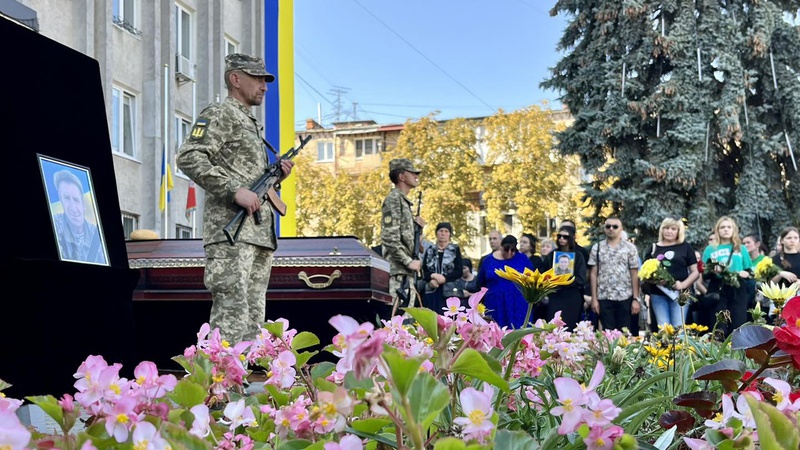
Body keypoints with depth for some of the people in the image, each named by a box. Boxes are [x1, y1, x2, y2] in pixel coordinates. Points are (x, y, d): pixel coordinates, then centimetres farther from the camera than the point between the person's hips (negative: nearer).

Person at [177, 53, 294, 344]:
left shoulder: (253, 125, 27)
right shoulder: (219, 115, 0)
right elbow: (189, 158, -15)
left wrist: (277, 175, 12)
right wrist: (235, 190, -21)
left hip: (260, 233, 9)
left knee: (254, 318, 7)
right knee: (232, 316, -15)